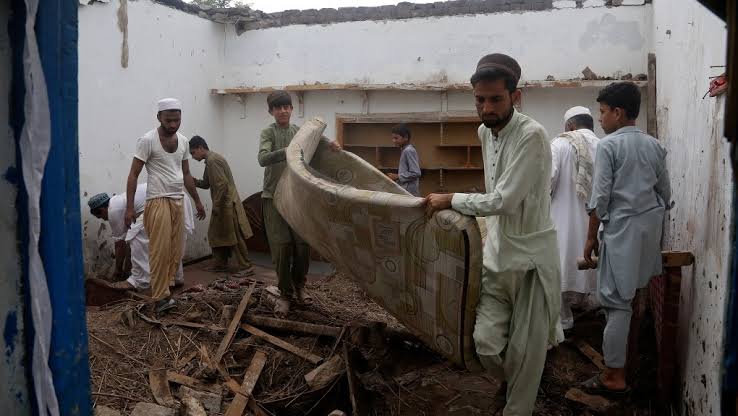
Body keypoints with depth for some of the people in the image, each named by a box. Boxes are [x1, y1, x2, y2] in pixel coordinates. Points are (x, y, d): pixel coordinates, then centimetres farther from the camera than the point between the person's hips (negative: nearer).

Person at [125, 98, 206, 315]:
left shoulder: (183, 141, 11)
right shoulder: (147, 140, -8)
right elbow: (133, 175, -8)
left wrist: (197, 201, 22)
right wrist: (129, 207, -14)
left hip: (178, 201, 7)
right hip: (158, 201, -6)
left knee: (175, 252, 5)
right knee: (160, 251, -10)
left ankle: (164, 292, 12)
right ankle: (161, 298, -5)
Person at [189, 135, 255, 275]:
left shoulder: (212, 160, -16)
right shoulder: (210, 160, 16)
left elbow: (222, 184, -23)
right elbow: (206, 184, 18)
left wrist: (216, 206, -19)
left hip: (227, 204, -10)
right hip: (222, 205, 10)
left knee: (235, 237, -6)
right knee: (216, 234, 15)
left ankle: (246, 268, -2)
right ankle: (221, 264, 24)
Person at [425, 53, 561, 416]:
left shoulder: (532, 136, -19)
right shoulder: (484, 132, 6)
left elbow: (503, 200, -24)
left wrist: (450, 200, -13)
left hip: (531, 257, -6)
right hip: (497, 255, 6)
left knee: (526, 352, 4)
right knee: (486, 344, 4)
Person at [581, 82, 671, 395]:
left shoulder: (608, 145, -10)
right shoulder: (655, 146, 8)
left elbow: (600, 197, -13)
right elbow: (666, 194, 12)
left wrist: (591, 237, -5)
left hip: (622, 228, -7)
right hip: (650, 227, 7)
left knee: (615, 300, -2)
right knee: (633, 294, 15)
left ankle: (614, 376, 3)